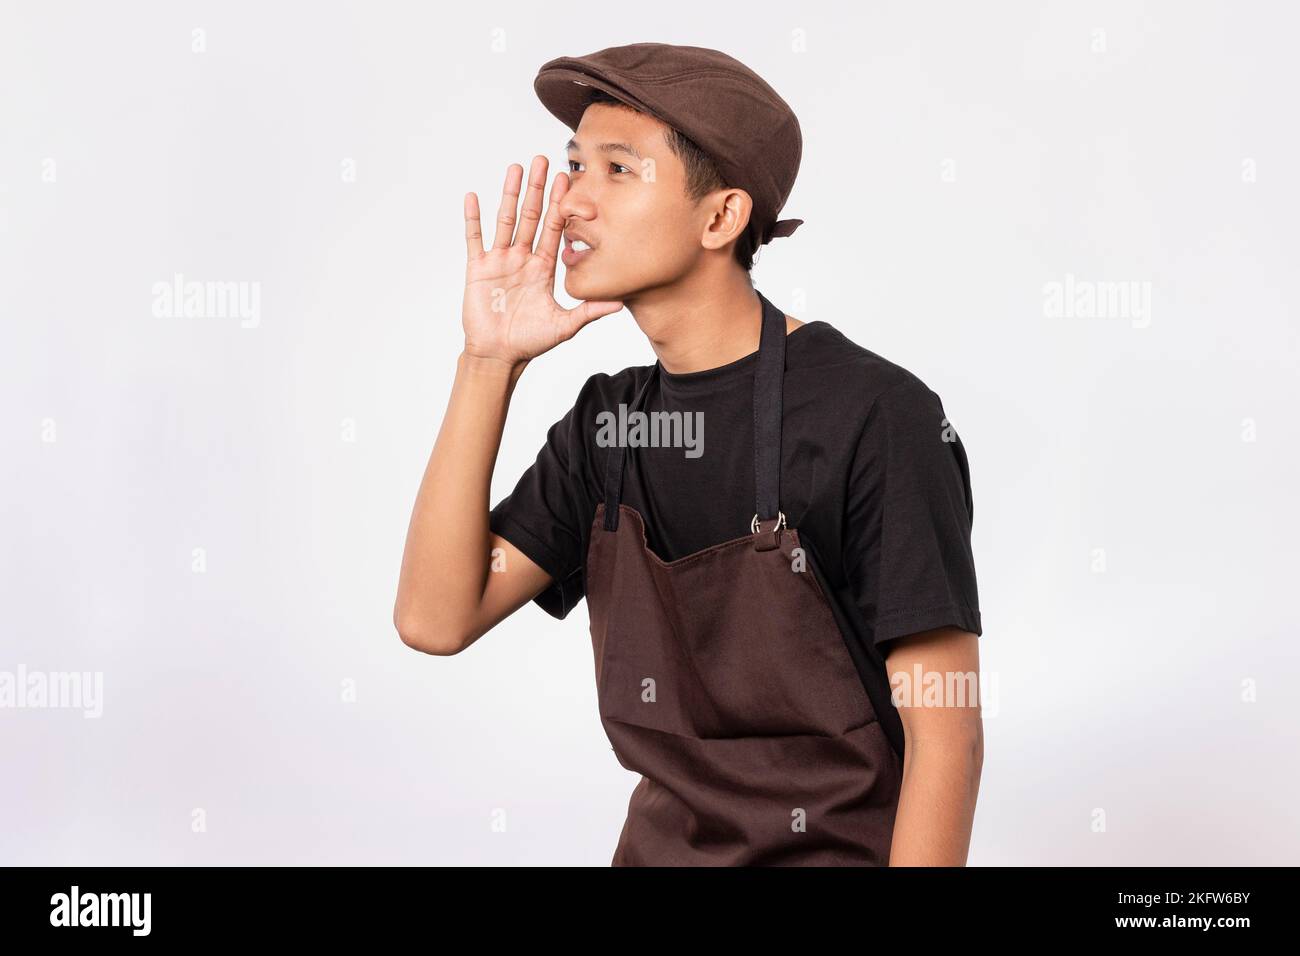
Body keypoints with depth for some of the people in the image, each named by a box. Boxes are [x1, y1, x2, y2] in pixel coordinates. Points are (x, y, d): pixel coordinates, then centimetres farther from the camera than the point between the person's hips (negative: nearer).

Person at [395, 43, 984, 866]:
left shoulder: (876, 415, -19)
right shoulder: (607, 422, 1)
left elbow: (946, 734, -18)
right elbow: (436, 618, -8)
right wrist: (490, 363, -12)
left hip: (840, 849, -5)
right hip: (658, 845, 6)